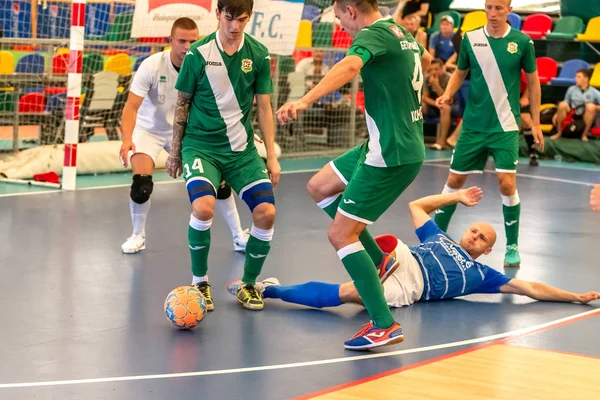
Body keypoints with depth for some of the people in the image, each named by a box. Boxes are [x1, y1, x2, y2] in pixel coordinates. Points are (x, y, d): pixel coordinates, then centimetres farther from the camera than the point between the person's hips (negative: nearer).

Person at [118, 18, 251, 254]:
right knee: (141, 183, -22)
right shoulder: (152, 66, -26)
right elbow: (132, 106, -29)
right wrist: (127, 139, -45)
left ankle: (238, 235, 11)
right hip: (149, 130, -2)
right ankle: (138, 236, 4)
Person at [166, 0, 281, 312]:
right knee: (203, 207, -27)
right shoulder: (198, 53, -7)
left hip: (242, 148, 3)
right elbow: (183, 103, 3)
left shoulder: (258, 55, 0)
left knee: (266, 212, -12)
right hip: (201, 145, -3)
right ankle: (199, 281, -5)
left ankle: (248, 285, 11)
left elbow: (264, 107, 6)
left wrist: (272, 156, 4)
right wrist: (175, 151, 6)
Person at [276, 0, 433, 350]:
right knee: (319, 187, 20)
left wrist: (305, 101, -51)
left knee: (341, 234, -6)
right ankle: (378, 259, 22)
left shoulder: (373, 34, -16)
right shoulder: (401, 32, 12)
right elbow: (426, 59, 36)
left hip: (392, 153, -9)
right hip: (405, 143, 9)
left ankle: (385, 325, -7)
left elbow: (349, 66, -38)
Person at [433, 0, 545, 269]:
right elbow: (460, 72, 11)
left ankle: (512, 246, 5)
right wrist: (448, 94, -9)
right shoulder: (470, 39, -2)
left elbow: (533, 81, 4)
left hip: (505, 126, -2)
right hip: (473, 125, 2)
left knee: (506, 183, -11)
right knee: (455, 179, 7)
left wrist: (536, 123, 4)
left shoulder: (522, 42, -6)